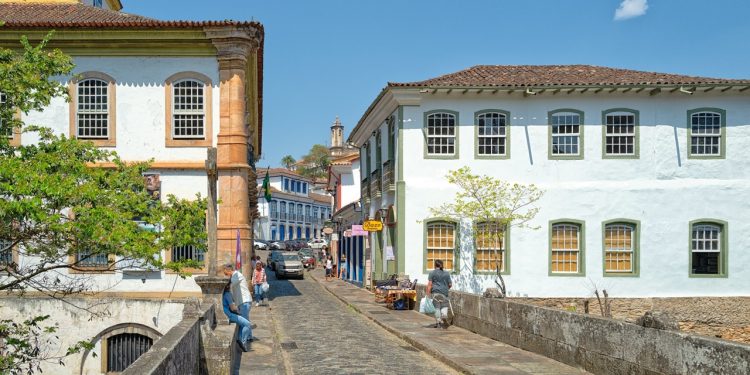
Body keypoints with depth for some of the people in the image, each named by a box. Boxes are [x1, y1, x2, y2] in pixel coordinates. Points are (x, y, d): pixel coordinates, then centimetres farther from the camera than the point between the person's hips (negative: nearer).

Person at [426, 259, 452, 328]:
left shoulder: (432, 273, 3)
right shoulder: (447, 273, 12)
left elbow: (429, 284, -4)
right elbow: (450, 284, 13)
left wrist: (428, 293, -3)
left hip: (436, 292, -1)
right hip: (444, 292, 2)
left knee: (437, 307, 4)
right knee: (444, 306, 7)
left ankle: (438, 322, 4)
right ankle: (444, 316, -21)